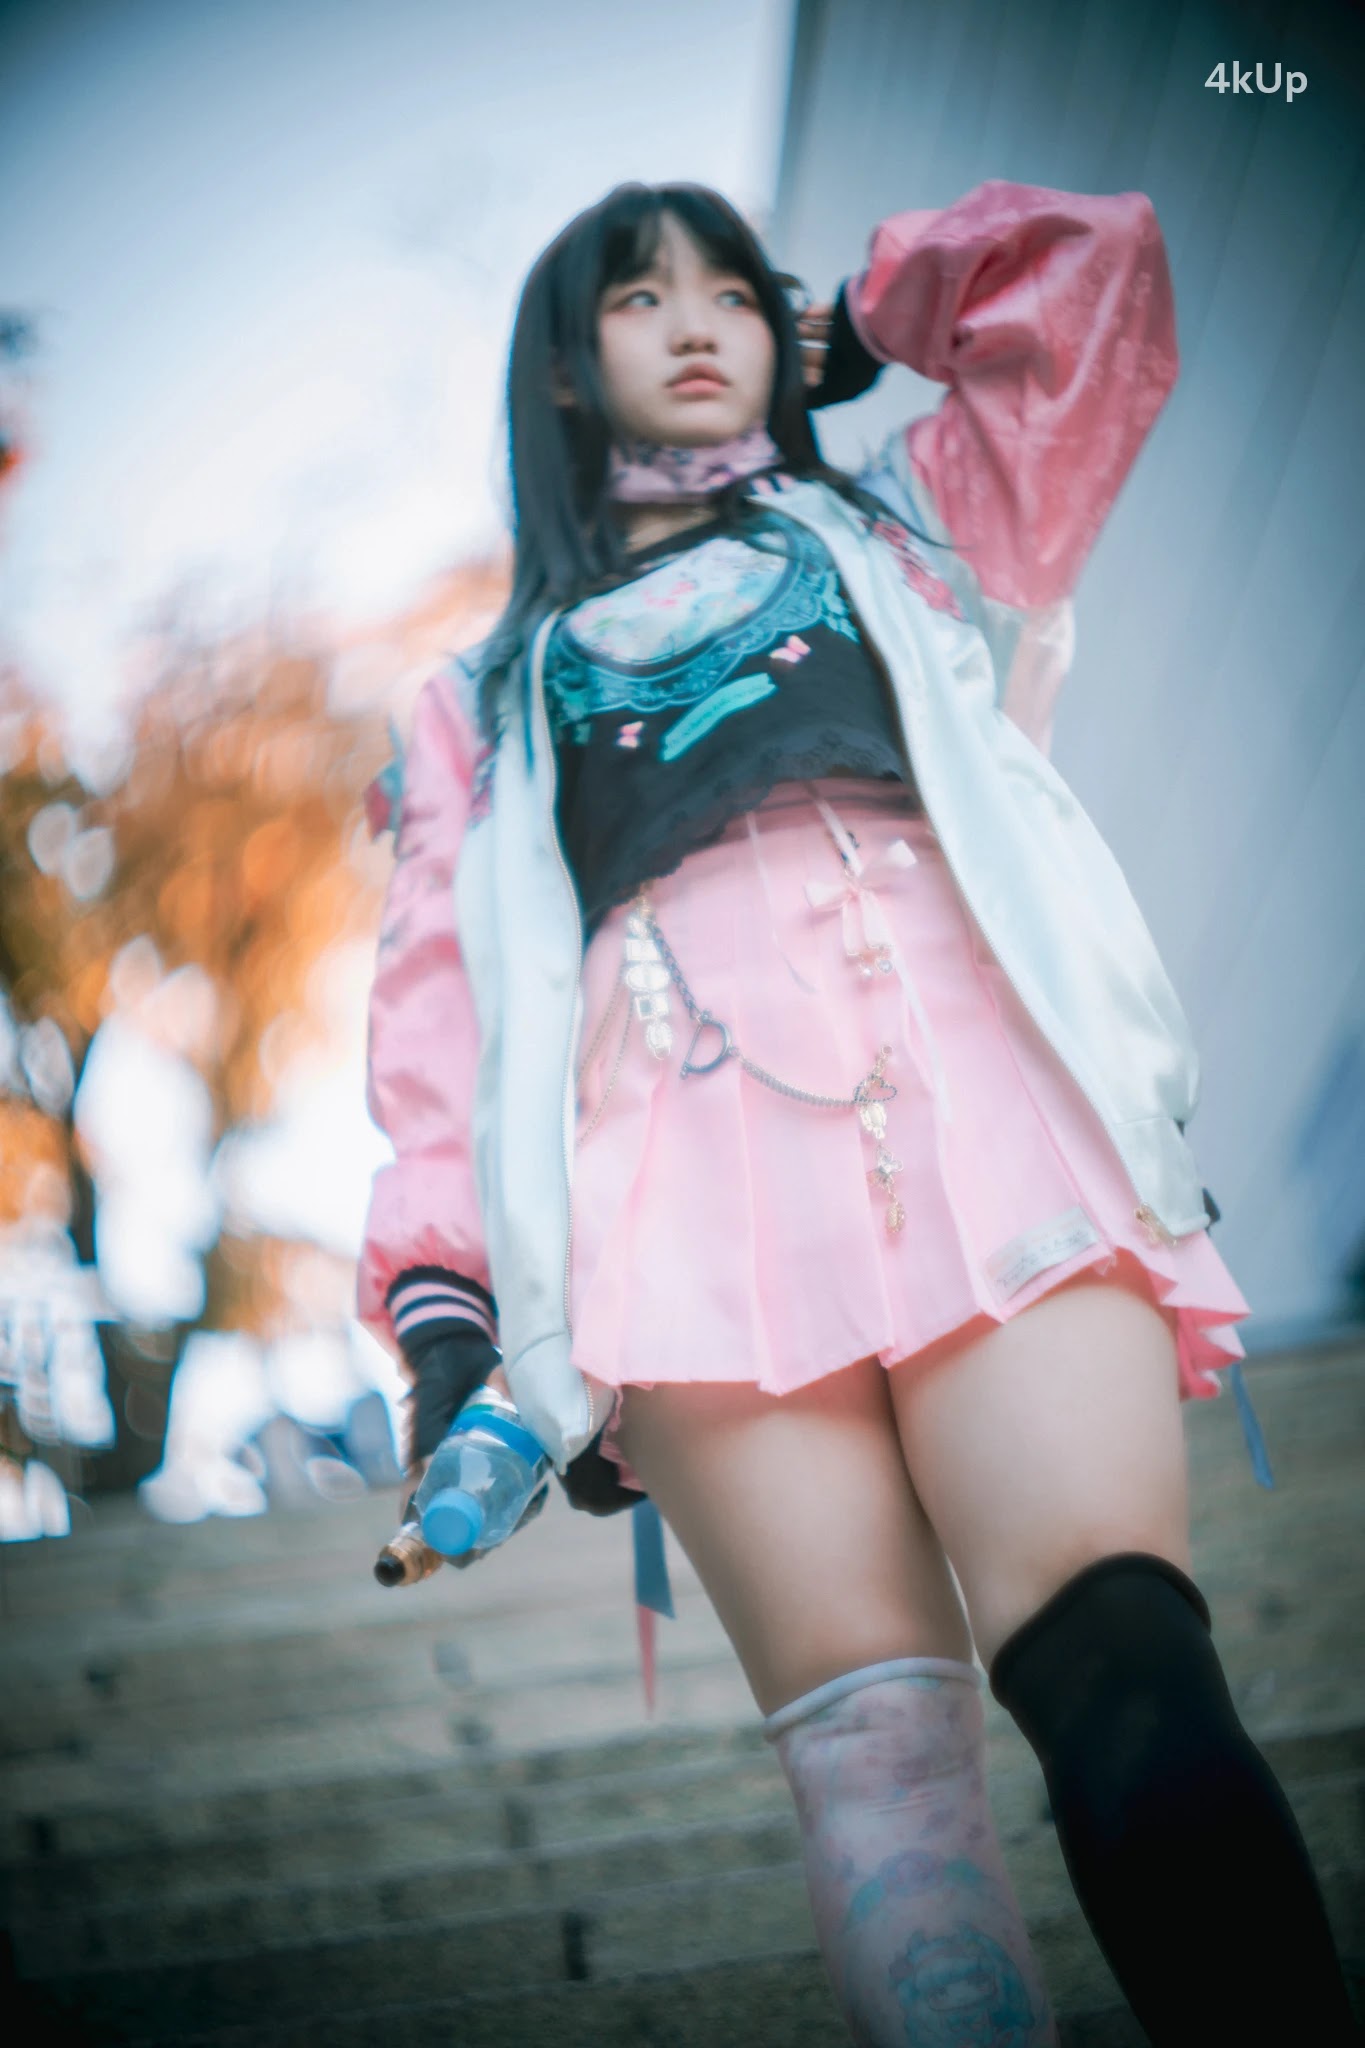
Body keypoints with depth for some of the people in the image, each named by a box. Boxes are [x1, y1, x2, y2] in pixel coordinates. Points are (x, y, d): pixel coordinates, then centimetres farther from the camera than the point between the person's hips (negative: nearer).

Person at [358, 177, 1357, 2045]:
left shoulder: (899, 529, 34)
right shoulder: (489, 701, 32)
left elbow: (1094, 268, 26)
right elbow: (440, 1001, 18)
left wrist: (863, 318, 40)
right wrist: (440, 1299, 3)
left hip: (969, 1063, 0)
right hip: (688, 1116, 0)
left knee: (1113, 1658, -24)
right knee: (871, 1736, -18)